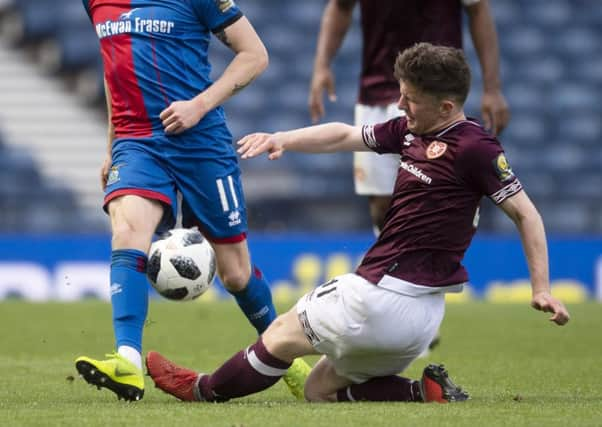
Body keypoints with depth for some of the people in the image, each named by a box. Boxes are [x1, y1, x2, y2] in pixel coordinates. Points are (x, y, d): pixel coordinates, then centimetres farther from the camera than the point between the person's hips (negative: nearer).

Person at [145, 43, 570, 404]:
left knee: (283, 333, 8)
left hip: (383, 299, -10)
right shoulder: (411, 131, 9)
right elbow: (344, 136, 20)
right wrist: (283, 139, 8)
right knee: (320, 391, 16)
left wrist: (542, 288, -15)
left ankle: (205, 390, 27)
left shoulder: (474, 147, -15)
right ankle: (426, 394, 2)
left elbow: (526, 212, -12)